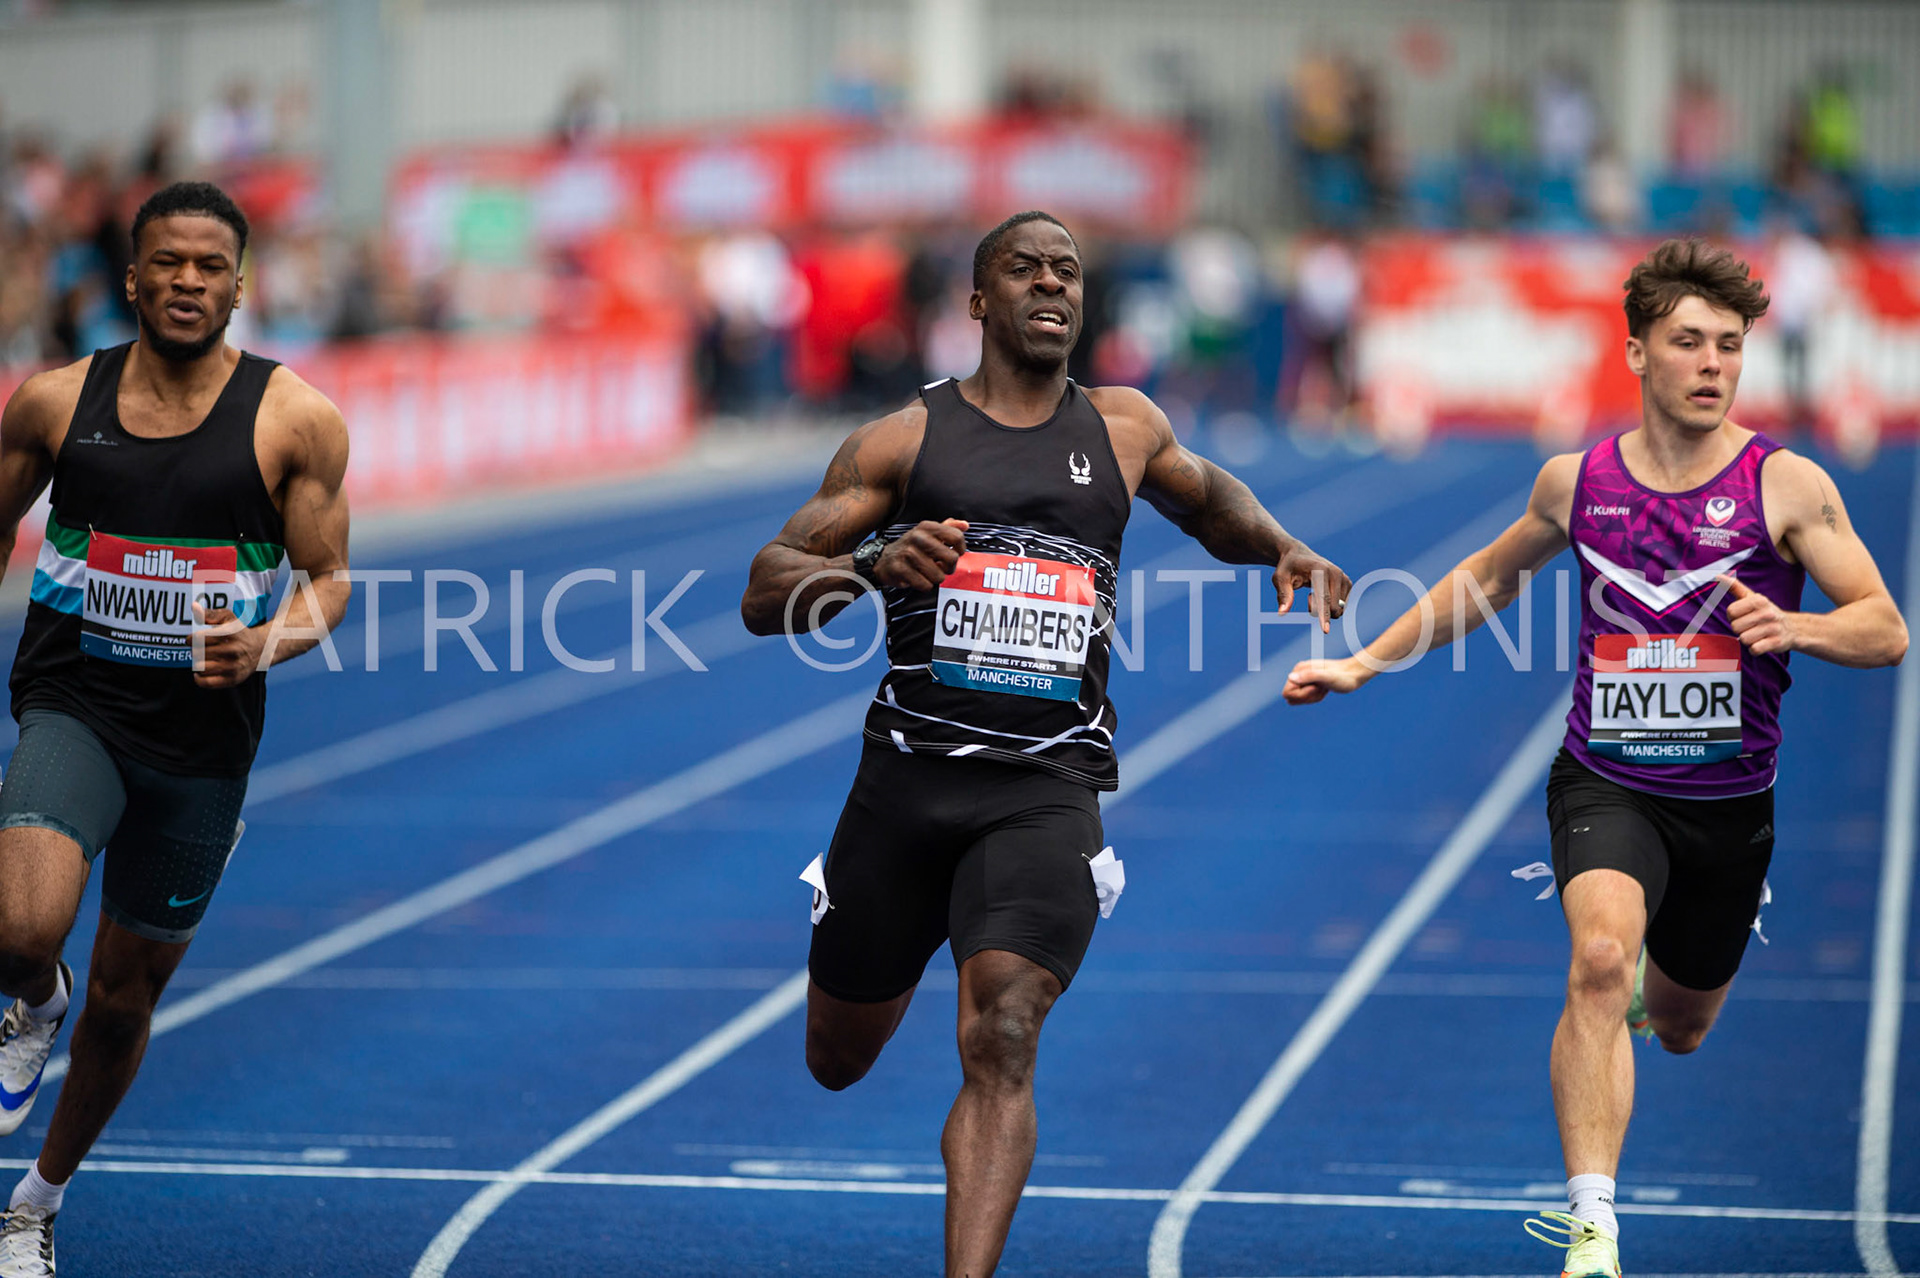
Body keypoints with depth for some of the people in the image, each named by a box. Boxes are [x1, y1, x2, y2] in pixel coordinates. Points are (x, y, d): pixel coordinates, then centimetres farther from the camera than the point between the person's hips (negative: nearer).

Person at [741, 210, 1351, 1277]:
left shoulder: (1123, 427, 11)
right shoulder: (903, 439, 3)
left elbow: (1207, 500, 34)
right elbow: (765, 596, -2)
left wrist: (1284, 549, 13)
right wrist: (874, 566, -21)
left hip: (1048, 792, 0)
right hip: (908, 776, 1)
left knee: (1002, 1044, -21)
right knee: (839, 1060, 15)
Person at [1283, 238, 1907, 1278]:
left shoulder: (1786, 485, -8)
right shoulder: (1576, 481, -1)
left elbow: (1886, 632, -8)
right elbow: (1492, 577, 18)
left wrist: (1795, 627, -28)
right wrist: (1367, 662, 15)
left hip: (1730, 801, 1)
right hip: (1606, 783, -1)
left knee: (1679, 1028, 19)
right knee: (1601, 964, -29)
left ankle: (1645, 983, 59)